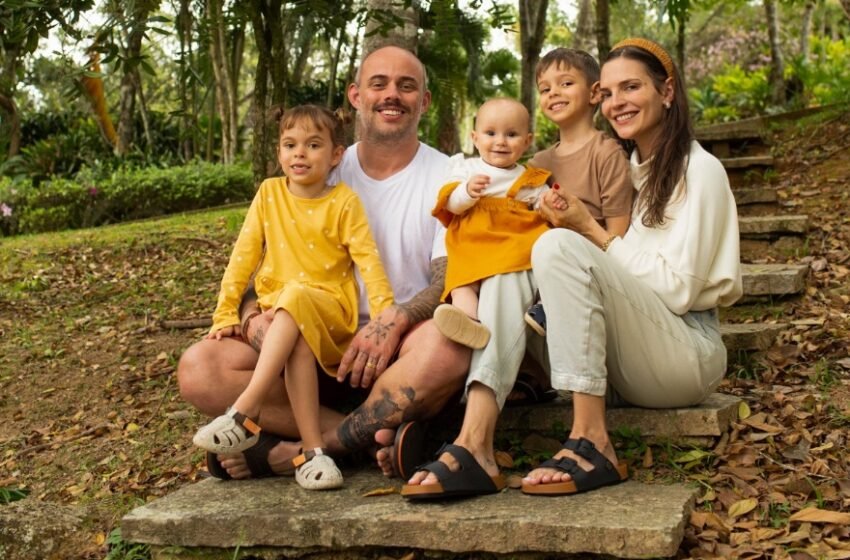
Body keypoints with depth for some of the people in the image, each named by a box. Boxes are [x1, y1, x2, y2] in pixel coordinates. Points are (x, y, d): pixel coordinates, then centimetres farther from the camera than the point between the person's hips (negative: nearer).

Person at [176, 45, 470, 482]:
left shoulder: (447, 178, 4)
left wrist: (397, 318, -26)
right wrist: (253, 312, -13)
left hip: (404, 346, -3)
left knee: (445, 346, -40)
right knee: (199, 367, -19)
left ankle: (293, 452, -26)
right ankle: (377, 437, -25)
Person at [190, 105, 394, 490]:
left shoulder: (344, 202, 1)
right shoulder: (269, 193, 8)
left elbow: (368, 260, -7)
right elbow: (244, 256, 5)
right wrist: (226, 314, -2)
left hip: (329, 308, -2)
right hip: (276, 314, 2)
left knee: (294, 298, -35)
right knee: (298, 342, -32)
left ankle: (245, 413, -38)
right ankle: (312, 449, -32)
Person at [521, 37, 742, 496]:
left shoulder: (699, 171, -4)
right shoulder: (626, 168, 17)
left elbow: (677, 290, -14)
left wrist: (590, 231, -14)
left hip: (686, 352, -7)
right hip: (626, 365, 7)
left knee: (560, 246, -28)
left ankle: (591, 443, -33)